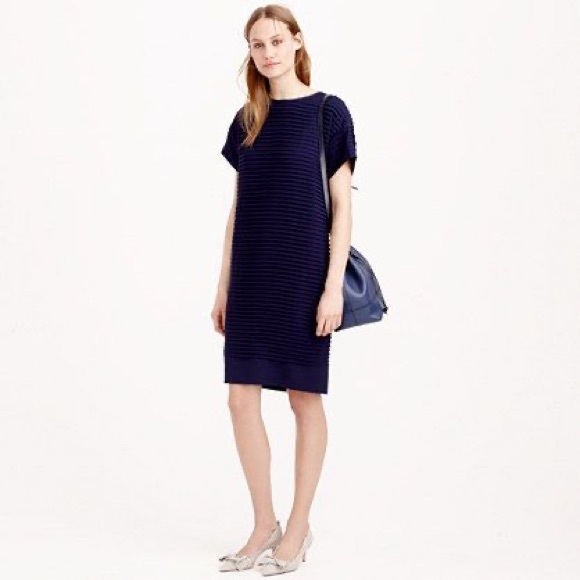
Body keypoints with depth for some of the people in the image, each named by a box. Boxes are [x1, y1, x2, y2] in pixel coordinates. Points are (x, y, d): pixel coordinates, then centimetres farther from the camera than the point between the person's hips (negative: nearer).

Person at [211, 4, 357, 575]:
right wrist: (223, 285, 10)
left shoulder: (328, 112, -4)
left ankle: (298, 528, 17)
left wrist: (333, 286, -12)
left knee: (305, 396, 4)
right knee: (241, 398, 2)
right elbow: (238, 208, 12)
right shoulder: (247, 120, 10)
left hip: (303, 274, -5)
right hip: (252, 276, 5)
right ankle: (264, 525, 16)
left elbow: (341, 206, -6)